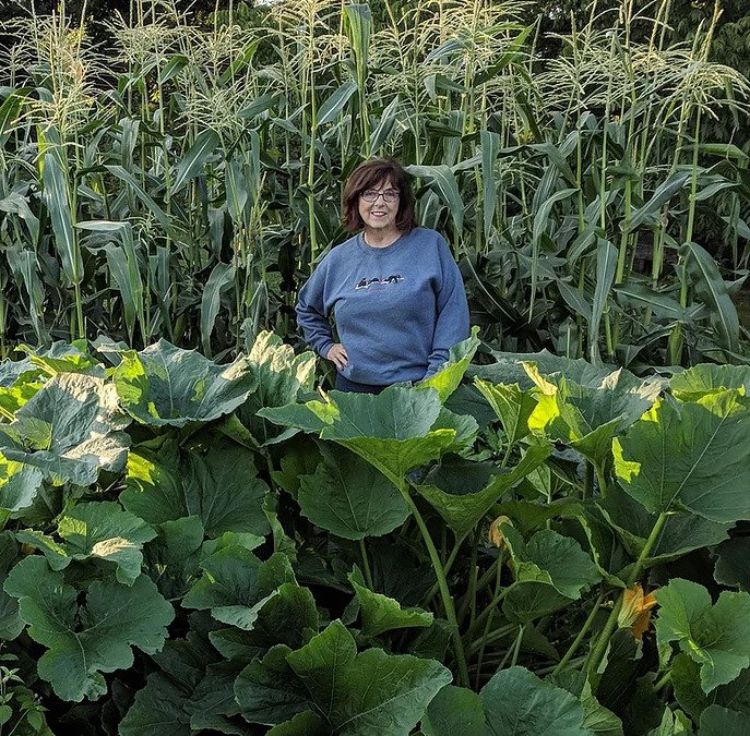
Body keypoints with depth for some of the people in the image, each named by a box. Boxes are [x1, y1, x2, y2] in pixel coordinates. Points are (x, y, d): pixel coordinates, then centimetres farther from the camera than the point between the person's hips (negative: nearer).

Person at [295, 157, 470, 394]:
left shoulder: (431, 245, -4)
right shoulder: (338, 259, 6)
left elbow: (453, 313, -6)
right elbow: (306, 309, 24)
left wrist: (437, 376, -11)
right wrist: (325, 345, 12)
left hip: (416, 385, -3)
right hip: (353, 385, 3)